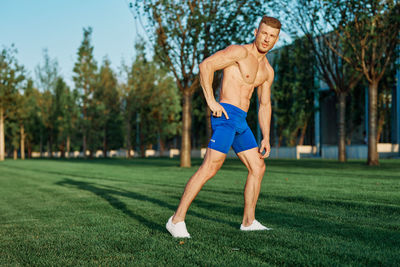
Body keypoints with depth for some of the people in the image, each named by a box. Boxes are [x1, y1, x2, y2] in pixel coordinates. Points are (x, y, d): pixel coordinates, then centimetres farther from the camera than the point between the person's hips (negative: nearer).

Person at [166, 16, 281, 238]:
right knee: (210, 167, -17)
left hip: (241, 121, 9)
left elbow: (264, 105, 23)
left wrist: (266, 138, 17)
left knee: (258, 168, 9)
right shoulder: (239, 52, -6)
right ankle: (177, 220, -15)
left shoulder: (267, 70, 18)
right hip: (225, 114, -9)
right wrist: (211, 101, -20)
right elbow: (206, 65, -15)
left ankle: (248, 221, 19)